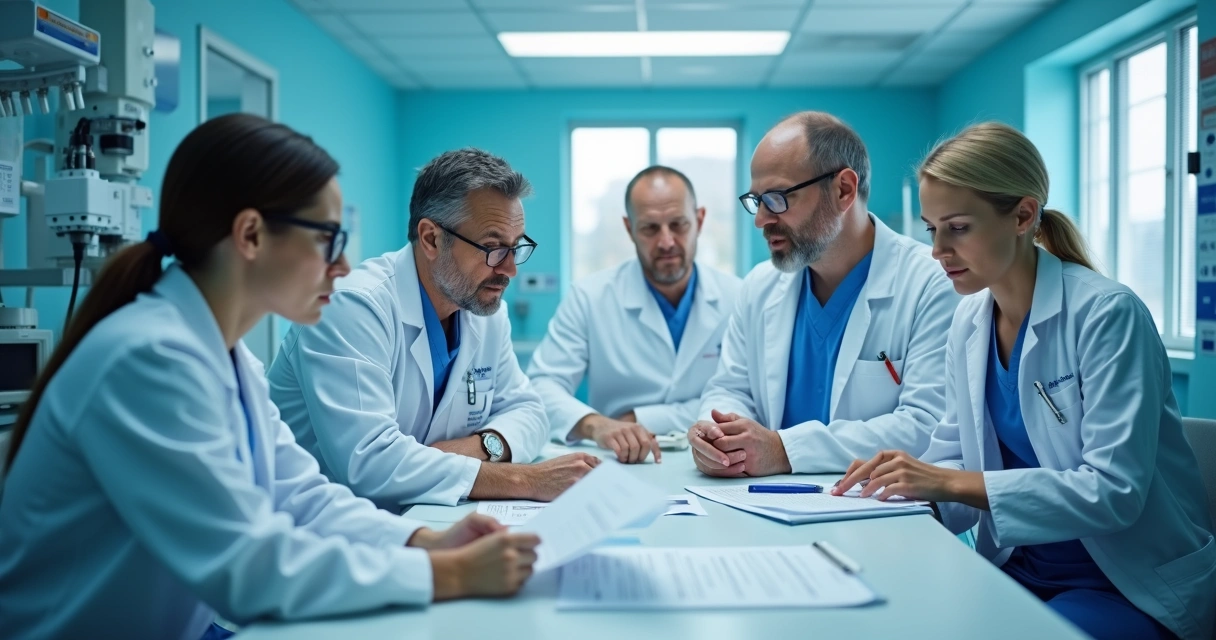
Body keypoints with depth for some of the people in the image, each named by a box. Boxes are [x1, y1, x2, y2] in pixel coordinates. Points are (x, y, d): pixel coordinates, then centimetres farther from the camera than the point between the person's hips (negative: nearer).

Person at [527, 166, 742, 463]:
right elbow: (542, 386, -10)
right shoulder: (589, 298, -2)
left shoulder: (739, 298, 0)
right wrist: (594, 424, -29)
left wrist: (642, 419, -13)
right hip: (615, 466, -1)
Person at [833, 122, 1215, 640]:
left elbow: (1113, 490, -24)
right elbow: (959, 459, 6)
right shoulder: (969, 320, 2)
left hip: (1133, 589, -5)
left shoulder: (1106, 314, -18)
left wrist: (952, 483, -29)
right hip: (1020, 570, 5)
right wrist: (906, 482, -16)